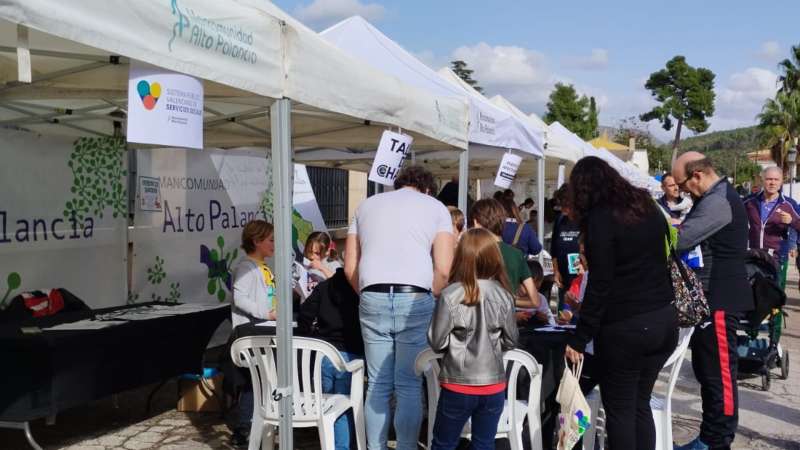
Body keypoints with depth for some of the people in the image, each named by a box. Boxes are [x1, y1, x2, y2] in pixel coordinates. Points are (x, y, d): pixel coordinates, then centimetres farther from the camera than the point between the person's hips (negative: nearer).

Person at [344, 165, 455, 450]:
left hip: (373, 299, 3)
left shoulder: (367, 205, 20)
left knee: (378, 386, 9)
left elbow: (350, 268, 13)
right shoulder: (436, 207, 12)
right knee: (409, 387, 4)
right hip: (414, 299, -2)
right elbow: (443, 270, -1)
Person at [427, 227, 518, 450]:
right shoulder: (504, 296, -6)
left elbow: (436, 342, -11)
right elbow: (511, 340, 4)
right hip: (494, 385, 3)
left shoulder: (450, 295, -16)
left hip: (458, 385, -3)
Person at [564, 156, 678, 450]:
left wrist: (579, 339, -11)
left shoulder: (600, 217, -12)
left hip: (625, 328, -7)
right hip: (664, 320, 7)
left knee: (619, 411, 5)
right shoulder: (647, 207, 10)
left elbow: (600, 285, -16)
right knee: (640, 405, 16)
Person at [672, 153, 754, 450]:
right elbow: (693, 235, 17)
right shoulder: (713, 198, 15)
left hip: (721, 299, -11)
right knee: (706, 370, 16)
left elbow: (679, 240, -24)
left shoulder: (718, 202, -19)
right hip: (710, 297, 11)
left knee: (719, 373, -2)